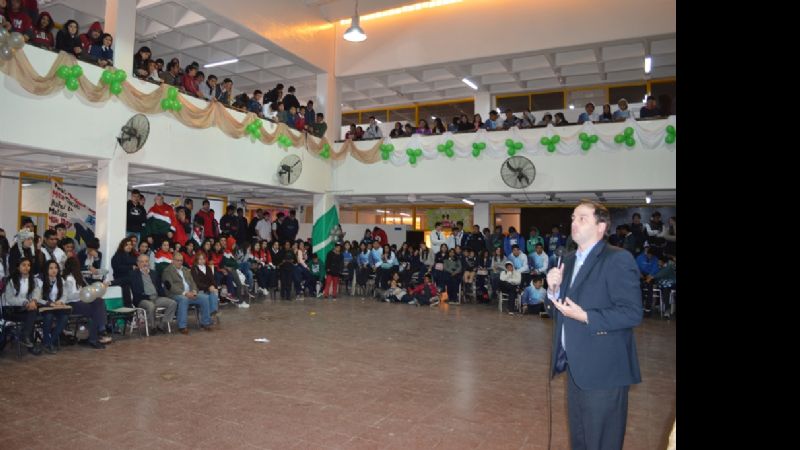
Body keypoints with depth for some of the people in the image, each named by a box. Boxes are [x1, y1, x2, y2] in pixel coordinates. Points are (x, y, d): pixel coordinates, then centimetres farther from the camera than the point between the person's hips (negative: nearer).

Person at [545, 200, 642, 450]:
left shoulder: (618, 259, -15)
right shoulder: (569, 261, 11)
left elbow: (633, 313, -21)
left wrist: (586, 317, -25)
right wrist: (554, 289, -5)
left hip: (603, 370, -8)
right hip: (575, 366, 8)